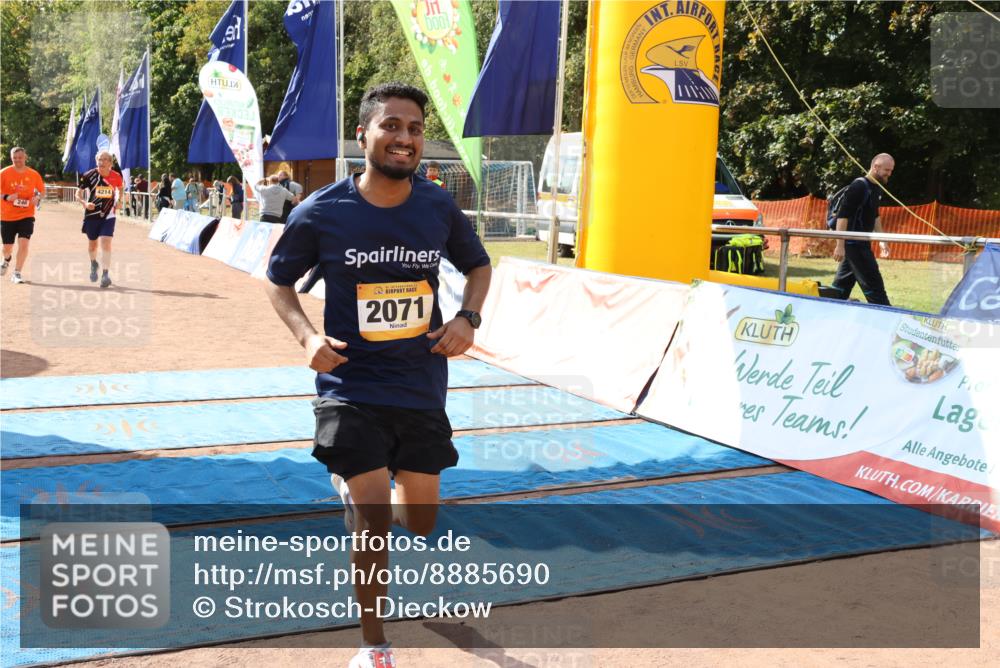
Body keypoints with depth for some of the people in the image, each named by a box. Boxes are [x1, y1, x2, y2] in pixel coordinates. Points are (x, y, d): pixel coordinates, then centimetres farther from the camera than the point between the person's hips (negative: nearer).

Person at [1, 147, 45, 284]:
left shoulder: (33, 175, -2)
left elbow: (42, 190, 12)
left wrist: (37, 198, -10)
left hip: (26, 215, 0)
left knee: (24, 243, -16)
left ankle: (17, 273, -5)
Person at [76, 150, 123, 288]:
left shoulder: (116, 177, -4)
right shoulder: (89, 176, -9)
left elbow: (120, 189, 19)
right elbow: (78, 194, -4)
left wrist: (118, 201, 3)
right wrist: (85, 203, -22)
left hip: (108, 216, -1)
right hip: (91, 214, 1)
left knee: (106, 243, -15)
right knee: (92, 243, 16)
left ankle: (105, 275, -15)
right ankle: (93, 264, 47)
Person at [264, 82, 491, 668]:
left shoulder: (440, 208, -6)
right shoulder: (321, 213, -12)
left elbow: (478, 266, 12)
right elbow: (278, 280, 3)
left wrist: (468, 318, -7)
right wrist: (308, 335, -15)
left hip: (423, 389, 4)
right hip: (352, 388, -3)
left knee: (422, 522, 15)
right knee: (374, 516, -7)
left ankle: (356, 493, 53)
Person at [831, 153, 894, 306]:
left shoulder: (876, 189, 13)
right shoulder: (859, 186, -15)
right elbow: (842, 216, -20)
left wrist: (881, 240, 22)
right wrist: (840, 245, -24)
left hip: (862, 243, 9)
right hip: (853, 243, -9)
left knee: (842, 284, 12)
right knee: (873, 283, -6)